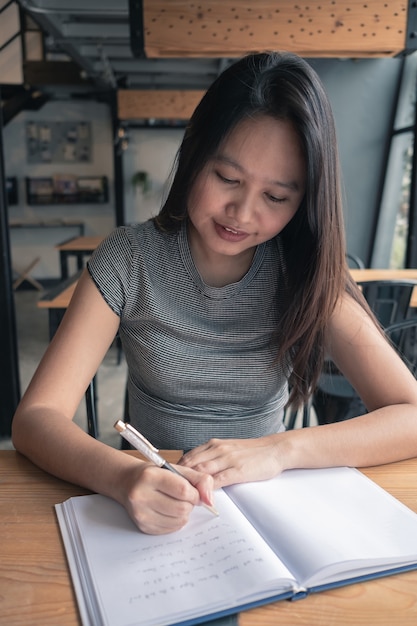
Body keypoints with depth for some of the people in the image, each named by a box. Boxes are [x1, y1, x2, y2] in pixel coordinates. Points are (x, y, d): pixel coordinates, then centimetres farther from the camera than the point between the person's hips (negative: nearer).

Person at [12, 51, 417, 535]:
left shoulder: (306, 275, -8)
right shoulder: (128, 260, -10)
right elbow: (35, 416, -15)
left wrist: (281, 449, -27)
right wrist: (124, 476, -35)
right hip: (156, 512, 0)